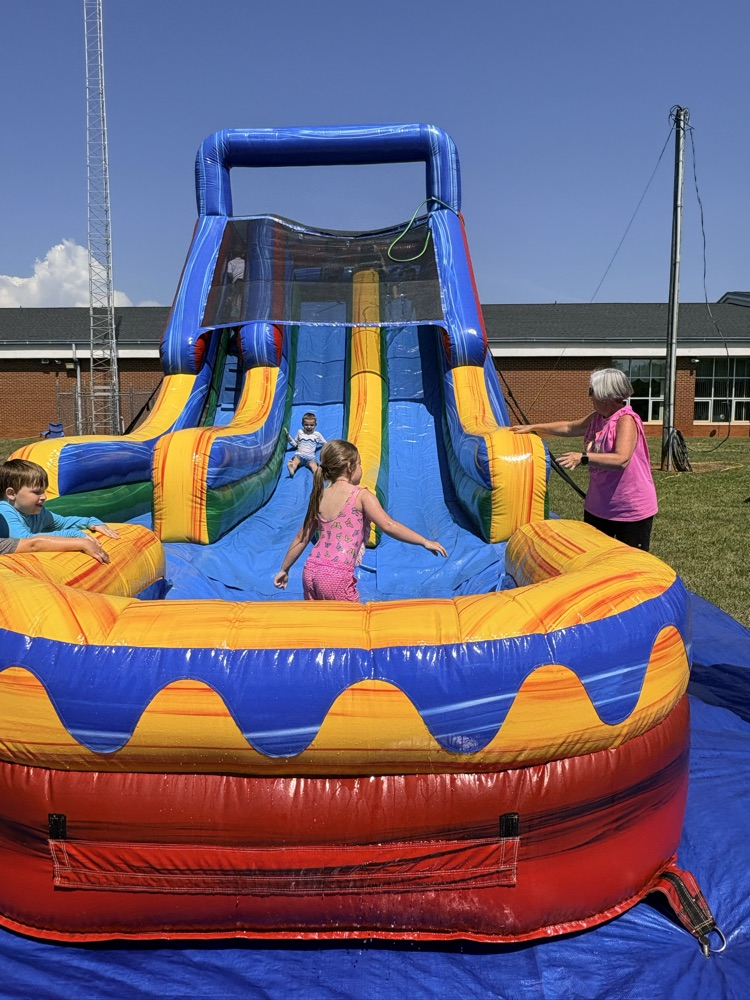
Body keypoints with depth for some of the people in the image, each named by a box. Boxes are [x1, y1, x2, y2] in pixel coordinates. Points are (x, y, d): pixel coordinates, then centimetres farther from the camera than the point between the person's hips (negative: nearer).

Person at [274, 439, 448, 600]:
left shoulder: (319, 496, 12)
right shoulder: (361, 495, -4)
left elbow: (301, 538, 18)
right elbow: (388, 525, -14)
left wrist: (284, 569, 29)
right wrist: (425, 541, -9)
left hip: (310, 572, 6)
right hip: (337, 577, -6)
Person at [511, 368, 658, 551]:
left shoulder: (626, 420, -21)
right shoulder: (596, 418, 5)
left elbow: (621, 460, -34)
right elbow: (569, 428, 22)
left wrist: (583, 458, -39)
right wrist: (534, 427, 21)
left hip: (631, 510, -8)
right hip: (597, 506, 8)